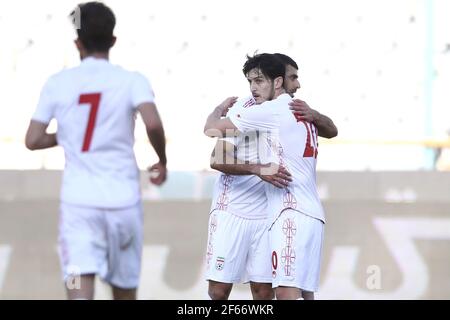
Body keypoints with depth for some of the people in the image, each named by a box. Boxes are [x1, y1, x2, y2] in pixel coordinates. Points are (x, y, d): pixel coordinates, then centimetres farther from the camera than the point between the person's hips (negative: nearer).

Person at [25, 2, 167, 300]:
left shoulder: (58, 83, 2)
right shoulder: (132, 81, -3)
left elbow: (33, 140, 3)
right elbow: (153, 124, -19)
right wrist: (162, 160, -1)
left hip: (78, 201, 0)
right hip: (123, 200, 0)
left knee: (80, 291, -11)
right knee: (124, 290, 18)